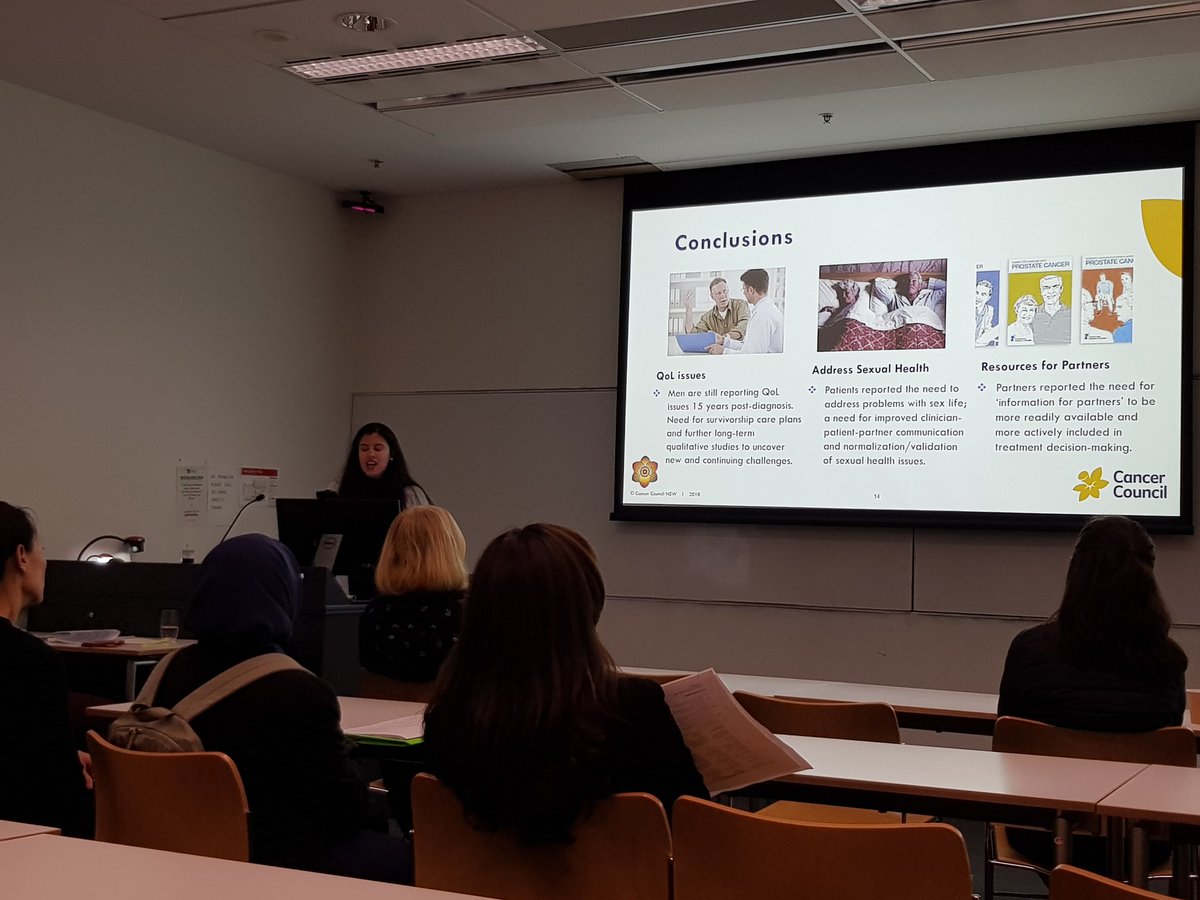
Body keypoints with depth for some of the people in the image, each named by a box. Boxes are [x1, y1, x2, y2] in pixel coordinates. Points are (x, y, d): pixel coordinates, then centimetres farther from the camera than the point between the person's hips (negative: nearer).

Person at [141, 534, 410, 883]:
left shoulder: (172, 670, -5)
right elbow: (345, 809, -14)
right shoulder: (300, 692, -23)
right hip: (276, 865, -7)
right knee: (396, 855, 17)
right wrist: (368, 795, 9)